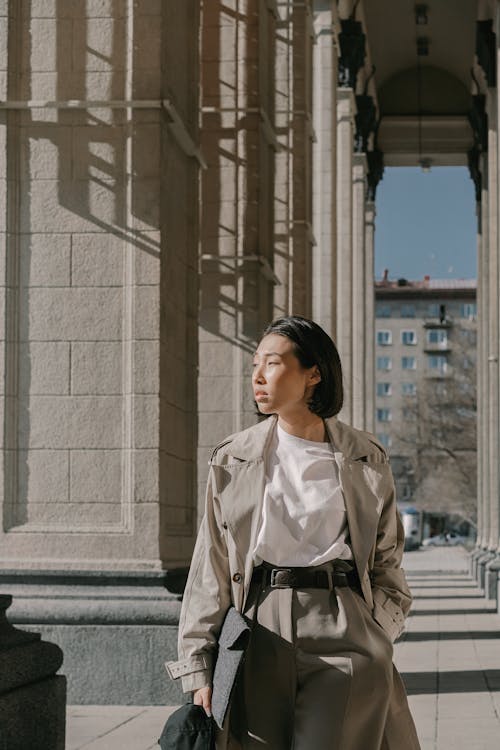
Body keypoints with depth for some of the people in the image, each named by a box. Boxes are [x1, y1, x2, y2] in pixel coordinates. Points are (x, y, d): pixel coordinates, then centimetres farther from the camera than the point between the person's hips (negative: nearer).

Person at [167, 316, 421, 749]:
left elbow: (387, 564, 14)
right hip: (260, 641, 1)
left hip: (344, 638, -1)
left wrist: (377, 630, -1)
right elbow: (210, 572, 6)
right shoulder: (231, 461, 8)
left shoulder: (367, 461, 8)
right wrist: (199, 669, 0)